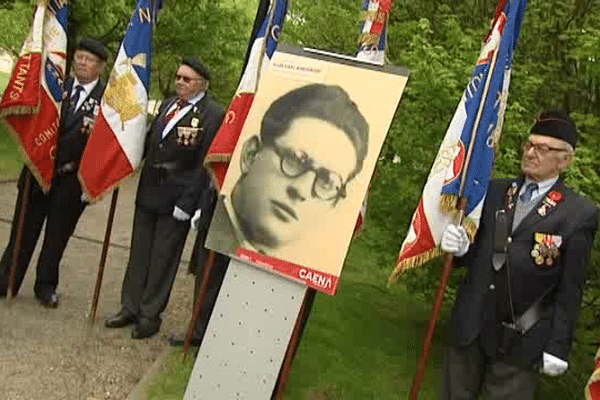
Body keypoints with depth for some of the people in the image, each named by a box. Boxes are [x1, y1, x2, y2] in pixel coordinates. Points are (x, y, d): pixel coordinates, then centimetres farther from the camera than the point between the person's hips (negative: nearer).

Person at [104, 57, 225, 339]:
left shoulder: (214, 115, -13)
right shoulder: (167, 105, 11)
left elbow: (205, 164, -16)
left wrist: (187, 203, -18)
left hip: (177, 199, -7)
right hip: (148, 192, 7)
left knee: (163, 259, 6)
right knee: (139, 253, 16)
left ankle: (150, 315, 20)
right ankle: (130, 308, 30)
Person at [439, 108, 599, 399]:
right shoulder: (494, 191, 7)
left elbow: (570, 288, -6)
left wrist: (558, 345, -7)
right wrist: (461, 248, -11)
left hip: (520, 339, -4)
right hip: (469, 326, 4)